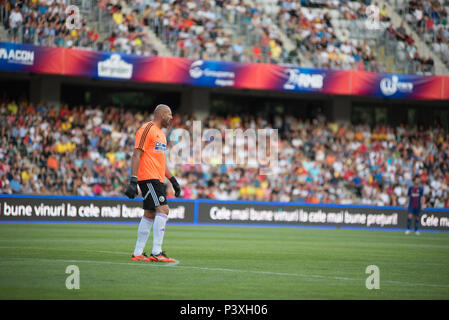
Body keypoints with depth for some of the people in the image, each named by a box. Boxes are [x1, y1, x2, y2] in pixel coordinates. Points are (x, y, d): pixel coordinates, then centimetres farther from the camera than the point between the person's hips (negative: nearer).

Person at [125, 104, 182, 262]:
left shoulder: (161, 133, 22)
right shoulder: (147, 129, -8)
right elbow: (136, 155, -14)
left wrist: (173, 180, 25)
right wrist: (133, 180, -21)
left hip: (158, 179, 10)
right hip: (148, 178, -10)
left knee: (150, 214, 9)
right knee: (163, 209, -17)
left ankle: (138, 253, 12)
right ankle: (157, 252, -19)